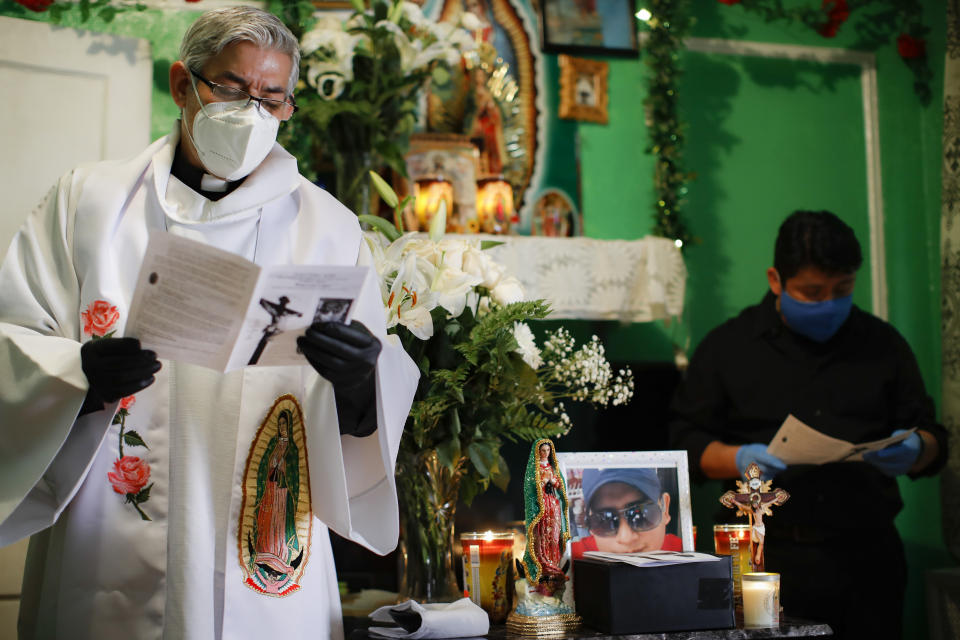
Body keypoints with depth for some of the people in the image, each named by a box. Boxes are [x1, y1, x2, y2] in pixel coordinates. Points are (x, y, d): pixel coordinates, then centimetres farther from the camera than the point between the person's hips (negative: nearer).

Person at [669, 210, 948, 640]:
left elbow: (933, 439, 13)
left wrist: (914, 453, -10)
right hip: (769, 556, -2)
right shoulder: (728, 346, 4)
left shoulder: (883, 344, 12)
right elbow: (684, 439, 2)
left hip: (867, 556, 3)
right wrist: (738, 460, -17)